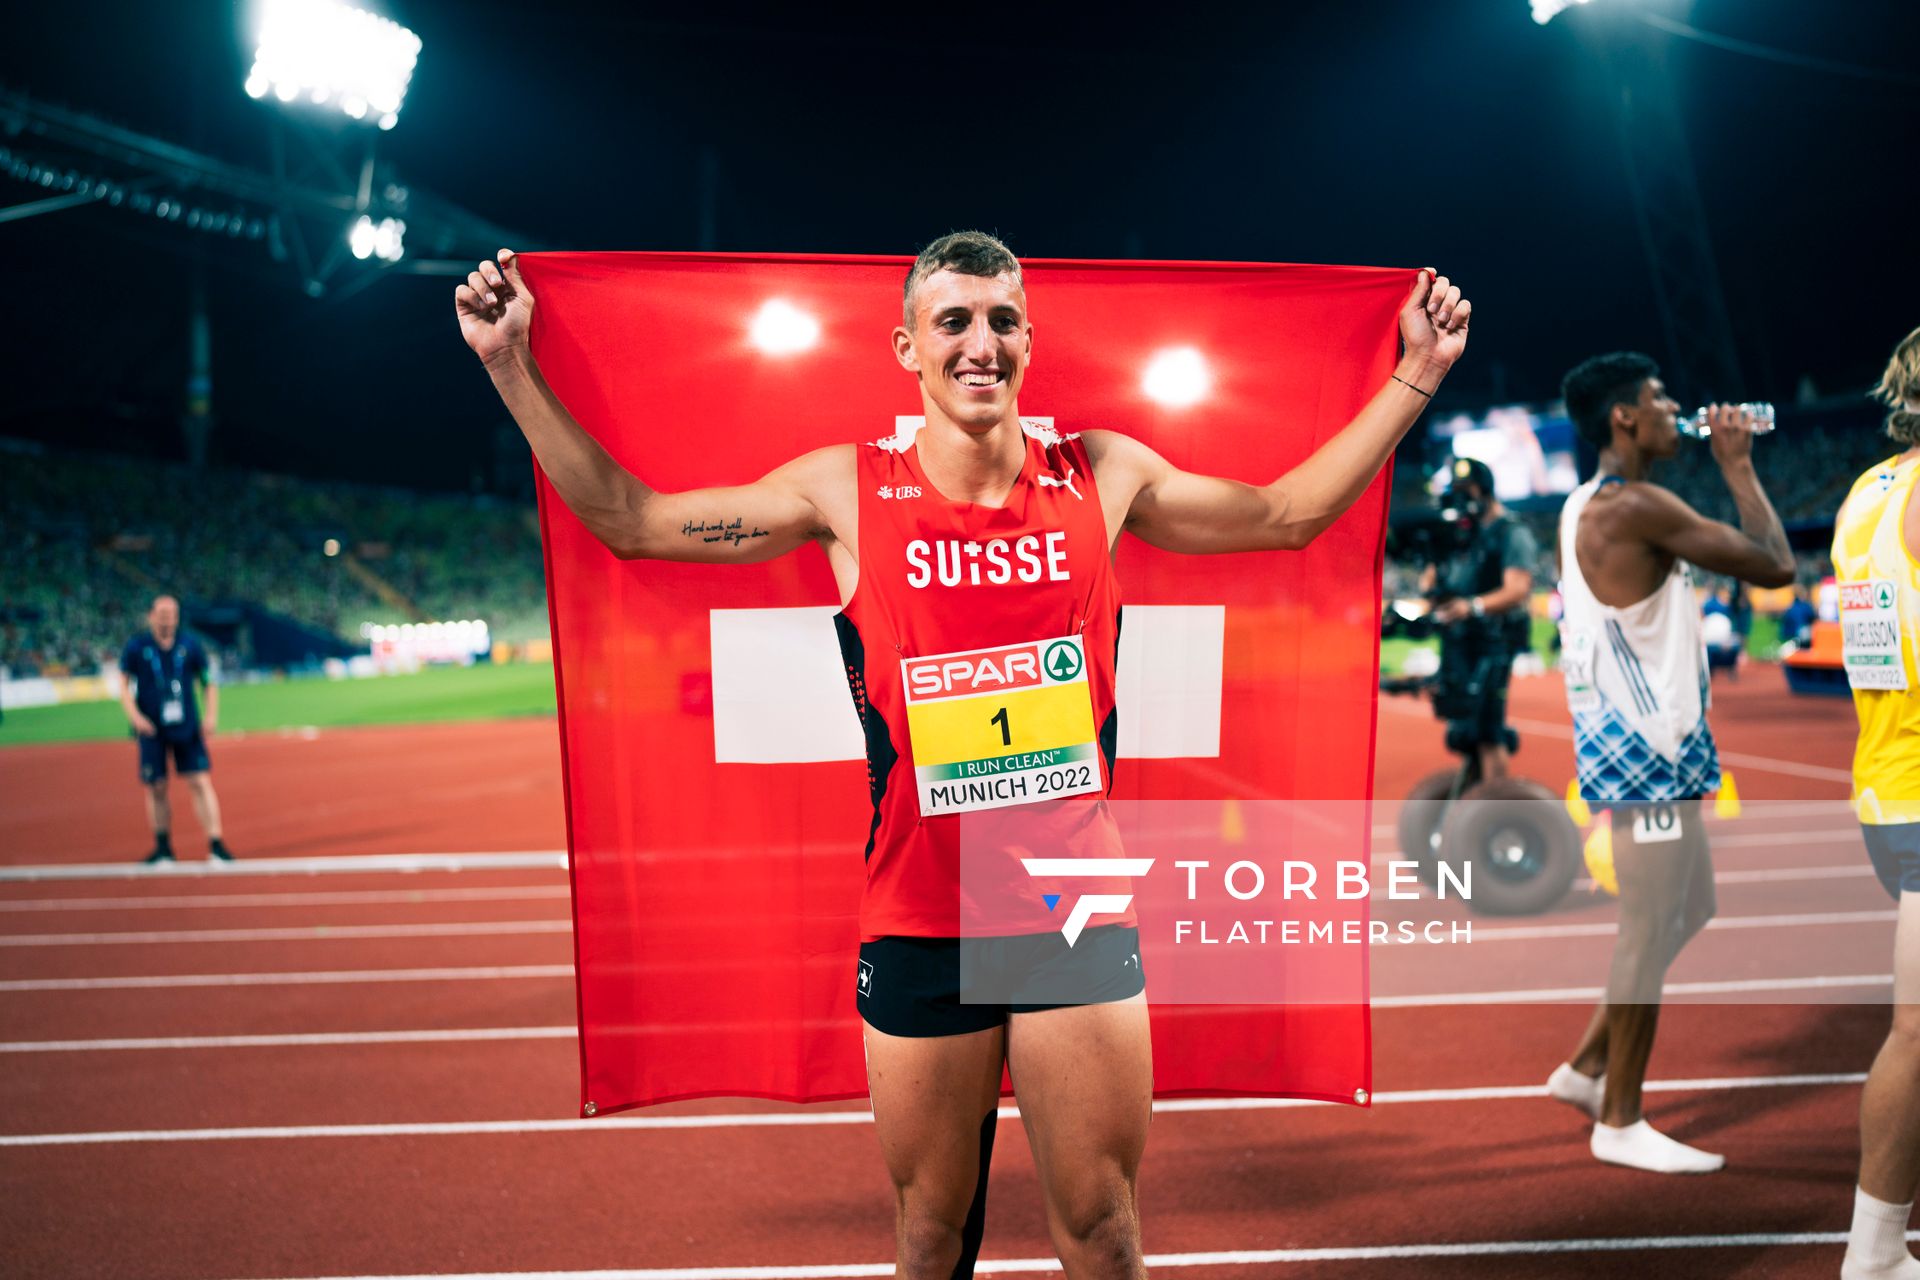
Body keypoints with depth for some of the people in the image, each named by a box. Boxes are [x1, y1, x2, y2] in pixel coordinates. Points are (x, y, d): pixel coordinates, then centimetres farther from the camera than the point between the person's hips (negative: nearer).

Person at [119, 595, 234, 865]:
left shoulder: (190, 645, 3)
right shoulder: (136, 647, 0)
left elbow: (209, 681, 9)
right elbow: (124, 685, 3)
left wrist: (211, 715, -2)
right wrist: (134, 715, -12)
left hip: (187, 729, 0)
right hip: (152, 730, 0)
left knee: (200, 783, -6)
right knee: (156, 789, 5)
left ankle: (215, 845, -6)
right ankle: (163, 847, 19)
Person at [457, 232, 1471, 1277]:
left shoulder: (1104, 475, 1)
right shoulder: (846, 491, -3)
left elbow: (1289, 512, 14)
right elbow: (629, 520, 3)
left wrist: (1415, 373, 12)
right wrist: (510, 366, -3)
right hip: (917, 921, -1)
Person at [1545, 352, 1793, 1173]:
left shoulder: (1586, 507, 14)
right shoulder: (1635, 505, -17)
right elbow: (1774, 565, -15)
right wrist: (1738, 466, -4)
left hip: (1644, 741, 11)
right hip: (1641, 745, -11)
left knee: (1690, 913, 19)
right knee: (1652, 931, -2)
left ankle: (1587, 1067, 25)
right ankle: (1619, 1123, 9)